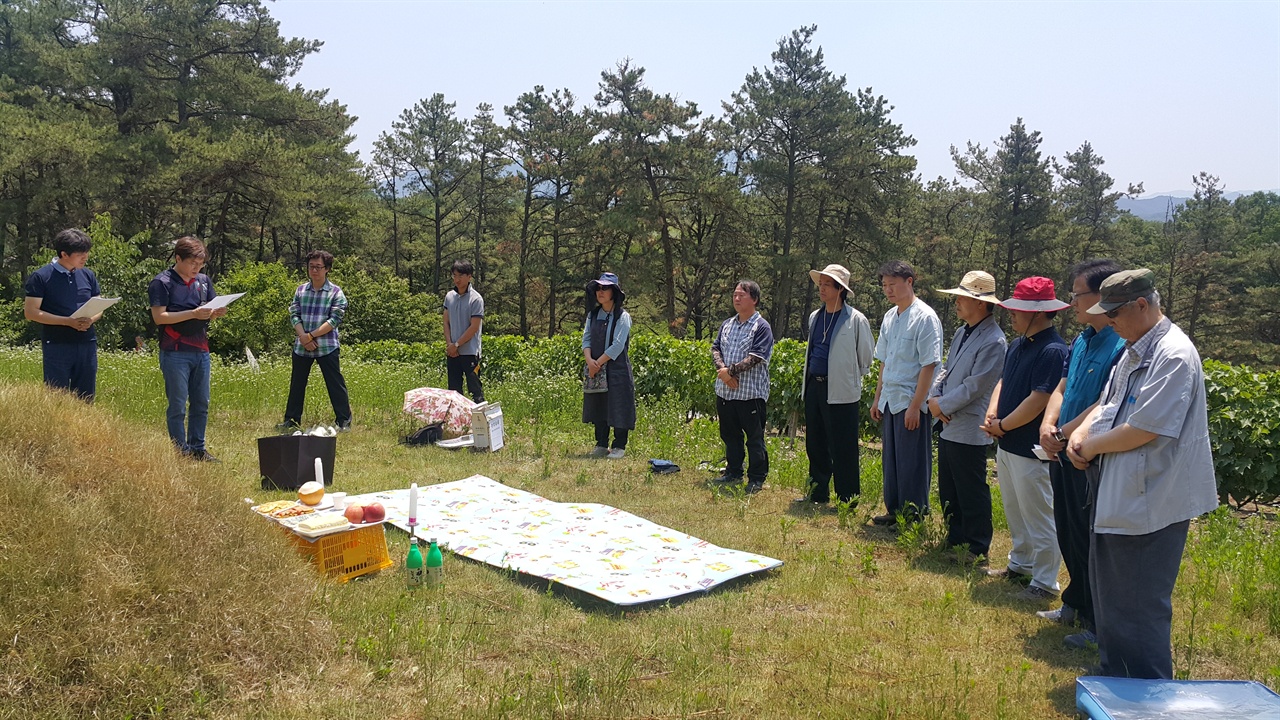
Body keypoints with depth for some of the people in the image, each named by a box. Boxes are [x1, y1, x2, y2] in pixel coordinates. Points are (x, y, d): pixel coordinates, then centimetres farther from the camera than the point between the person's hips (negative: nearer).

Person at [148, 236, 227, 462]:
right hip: (176, 353, -6)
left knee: (201, 404, 11)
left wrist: (217, 312, -8)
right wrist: (193, 313, -19)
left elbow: (211, 310, 17)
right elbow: (159, 317, -13)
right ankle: (180, 451, 7)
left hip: (201, 352, 6)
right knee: (177, 406, 0)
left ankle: (197, 448, 20)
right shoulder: (162, 283, -6)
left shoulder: (204, 281, 13)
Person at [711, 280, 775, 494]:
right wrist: (722, 370, -10)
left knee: (754, 437, 2)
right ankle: (733, 472, 29)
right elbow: (715, 348, 8)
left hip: (751, 392, -7)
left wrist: (730, 370, -16)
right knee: (730, 435, 16)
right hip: (725, 390, 7)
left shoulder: (761, 327, -8)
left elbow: (756, 357, -17)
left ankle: (756, 479, 11)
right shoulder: (727, 325, 13)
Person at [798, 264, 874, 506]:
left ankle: (848, 499, 7)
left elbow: (866, 357, 0)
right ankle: (818, 493, 25)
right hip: (814, 386, 7)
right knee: (815, 444, 13)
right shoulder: (815, 317, 12)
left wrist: (850, 377, 7)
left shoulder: (855, 320, -9)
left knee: (842, 450, -2)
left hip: (841, 391, -7)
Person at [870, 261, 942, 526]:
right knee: (891, 460, 15)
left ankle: (914, 516, 10)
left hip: (911, 403, -8)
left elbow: (929, 365, -16)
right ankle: (895, 511, 26)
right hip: (890, 401, 8)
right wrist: (878, 399, 16)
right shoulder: (890, 317, 12)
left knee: (912, 464, 0)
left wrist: (915, 406, -20)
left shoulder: (925, 317, -12)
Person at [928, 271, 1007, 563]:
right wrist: (934, 397, -1)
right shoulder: (963, 332, 12)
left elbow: (973, 387, -20)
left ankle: (977, 550, 13)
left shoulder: (993, 342, -18)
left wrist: (943, 406, -11)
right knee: (948, 490, 18)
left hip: (969, 431, -9)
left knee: (971, 493, 1)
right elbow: (945, 369, 16)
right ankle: (955, 539, 32)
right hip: (947, 426, 9)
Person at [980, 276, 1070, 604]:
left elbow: (1038, 401, -24)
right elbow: (1002, 381, 14)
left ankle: (1044, 583, 12)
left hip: (1030, 451, -10)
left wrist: (1002, 426, -14)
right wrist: (991, 414, -4)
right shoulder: (1018, 344, 8)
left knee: (1039, 518, 1)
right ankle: (1020, 564, 38)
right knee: (1014, 513, 22)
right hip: (1007, 445, 10)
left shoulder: (1053, 351, -21)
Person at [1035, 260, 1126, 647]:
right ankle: (1075, 604, 38)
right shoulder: (1081, 340, 9)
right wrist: (1048, 425, -7)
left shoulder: (1123, 345, -19)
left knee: (1090, 542, 3)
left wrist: (1065, 434, -17)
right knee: (1068, 536, 20)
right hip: (1064, 455, 9)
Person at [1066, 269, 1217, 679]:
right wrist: (1081, 433, 0)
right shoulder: (1133, 352, 11)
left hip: (1149, 502, -10)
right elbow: (1107, 404, 20)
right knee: (1108, 595, 20)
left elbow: (1144, 429, -25)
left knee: (1142, 607, 0)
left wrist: (1093, 447, -11)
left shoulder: (1174, 355, -19)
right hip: (1116, 497, 10)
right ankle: (1115, 681, 35)